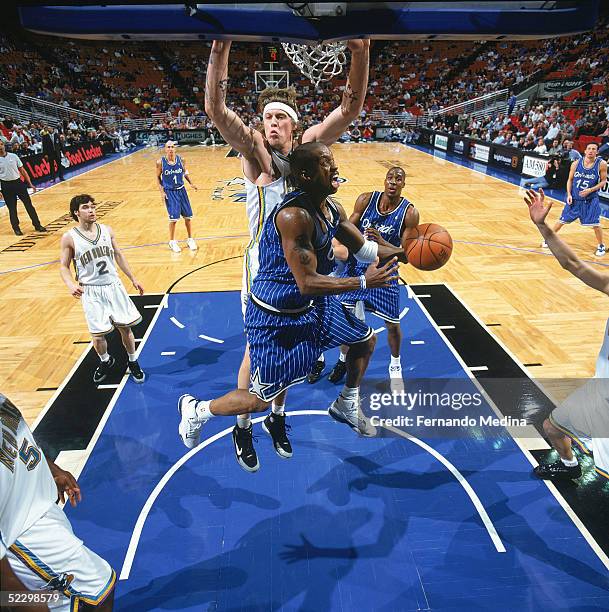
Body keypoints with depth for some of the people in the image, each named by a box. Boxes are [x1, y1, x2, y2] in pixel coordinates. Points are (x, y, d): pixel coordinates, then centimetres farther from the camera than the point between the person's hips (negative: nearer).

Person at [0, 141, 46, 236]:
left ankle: (37, 225, 10)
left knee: (28, 204, 2)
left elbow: (22, 170, 7)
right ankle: (16, 228, 17)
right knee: (12, 208, 5)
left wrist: (30, 183, 2)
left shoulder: (13, 156, 3)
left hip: (18, 182, 1)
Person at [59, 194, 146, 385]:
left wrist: (133, 279, 11)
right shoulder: (69, 238, -8)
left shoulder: (107, 230, 1)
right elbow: (64, 266, -2)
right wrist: (71, 285, -22)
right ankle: (105, 361, 32)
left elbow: (118, 255, 11)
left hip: (114, 286, 2)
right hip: (91, 292, -2)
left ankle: (133, 362, 26)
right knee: (98, 335, 1)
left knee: (125, 327, 5)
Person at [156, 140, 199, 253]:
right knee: (173, 217, -6)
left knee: (188, 216, 5)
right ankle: (172, 241, 12)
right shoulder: (160, 162, -11)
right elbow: (158, 177, 0)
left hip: (181, 190, 3)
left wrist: (191, 183, 2)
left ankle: (190, 239, 22)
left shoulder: (181, 160, -5)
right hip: (169, 192, -3)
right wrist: (162, 192, -8)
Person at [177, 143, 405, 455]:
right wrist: (363, 282, -29)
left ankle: (346, 405, 43)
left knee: (366, 340, 21)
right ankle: (195, 410, 29)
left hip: (312, 303, 9)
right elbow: (308, 283, -32)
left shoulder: (332, 209, -1)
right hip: (275, 318, -9)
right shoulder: (294, 215, -31)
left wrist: (403, 253, 1)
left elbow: (364, 248, 12)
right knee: (261, 400, 2)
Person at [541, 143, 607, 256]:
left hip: (591, 200, -1)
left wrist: (590, 190, -19)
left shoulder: (601, 164, -11)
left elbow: (603, 181, -4)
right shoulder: (576, 164, -6)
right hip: (574, 198, 1)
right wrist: (569, 194, -6)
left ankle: (601, 246, 16)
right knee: (562, 220, 8)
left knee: (595, 224, -3)